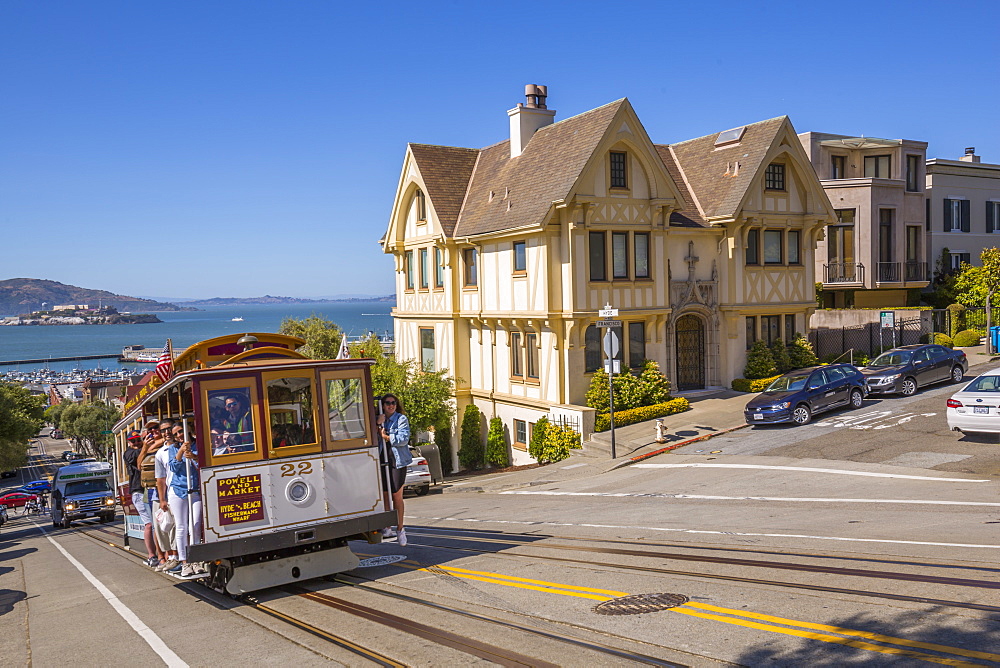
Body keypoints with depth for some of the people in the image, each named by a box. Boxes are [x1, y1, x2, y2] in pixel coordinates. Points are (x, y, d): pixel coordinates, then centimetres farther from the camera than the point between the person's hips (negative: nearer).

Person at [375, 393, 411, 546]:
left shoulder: (401, 419, 2)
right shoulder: (378, 419, 14)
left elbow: (404, 438, -9)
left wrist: (387, 437, -9)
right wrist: (378, 424, -12)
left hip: (397, 461, -3)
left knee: (397, 495, -2)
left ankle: (400, 528, 7)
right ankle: (387, 527, 12)